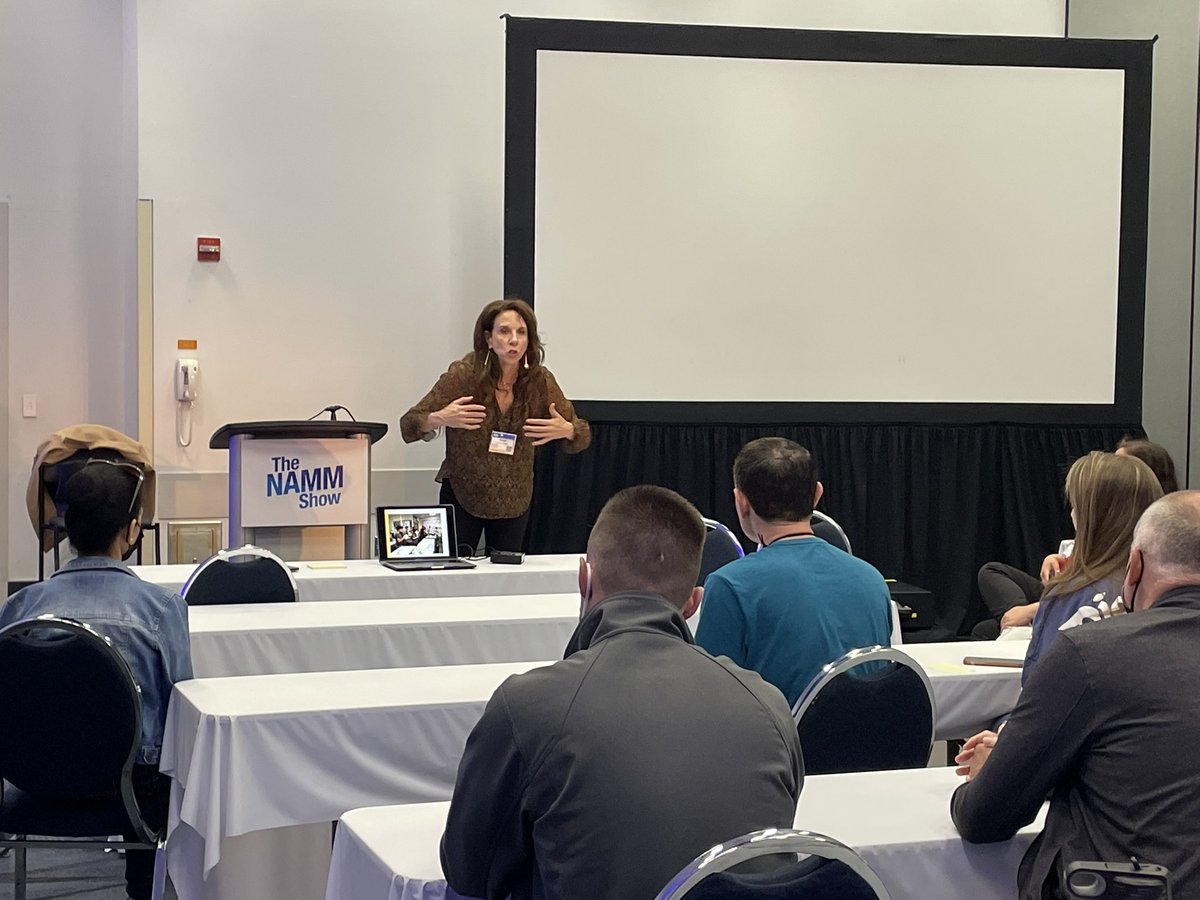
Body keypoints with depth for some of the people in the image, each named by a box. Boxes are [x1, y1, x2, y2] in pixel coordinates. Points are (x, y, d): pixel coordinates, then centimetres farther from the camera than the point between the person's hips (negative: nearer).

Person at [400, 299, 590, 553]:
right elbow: (409, 425, -15)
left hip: (514, 501, 2)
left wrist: (566, 430, -25)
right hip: (461, 496, -2)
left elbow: (582, 434, -2)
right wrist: (440, 419, -35)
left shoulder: (539, 380, -9)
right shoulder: (463, 375, -16)